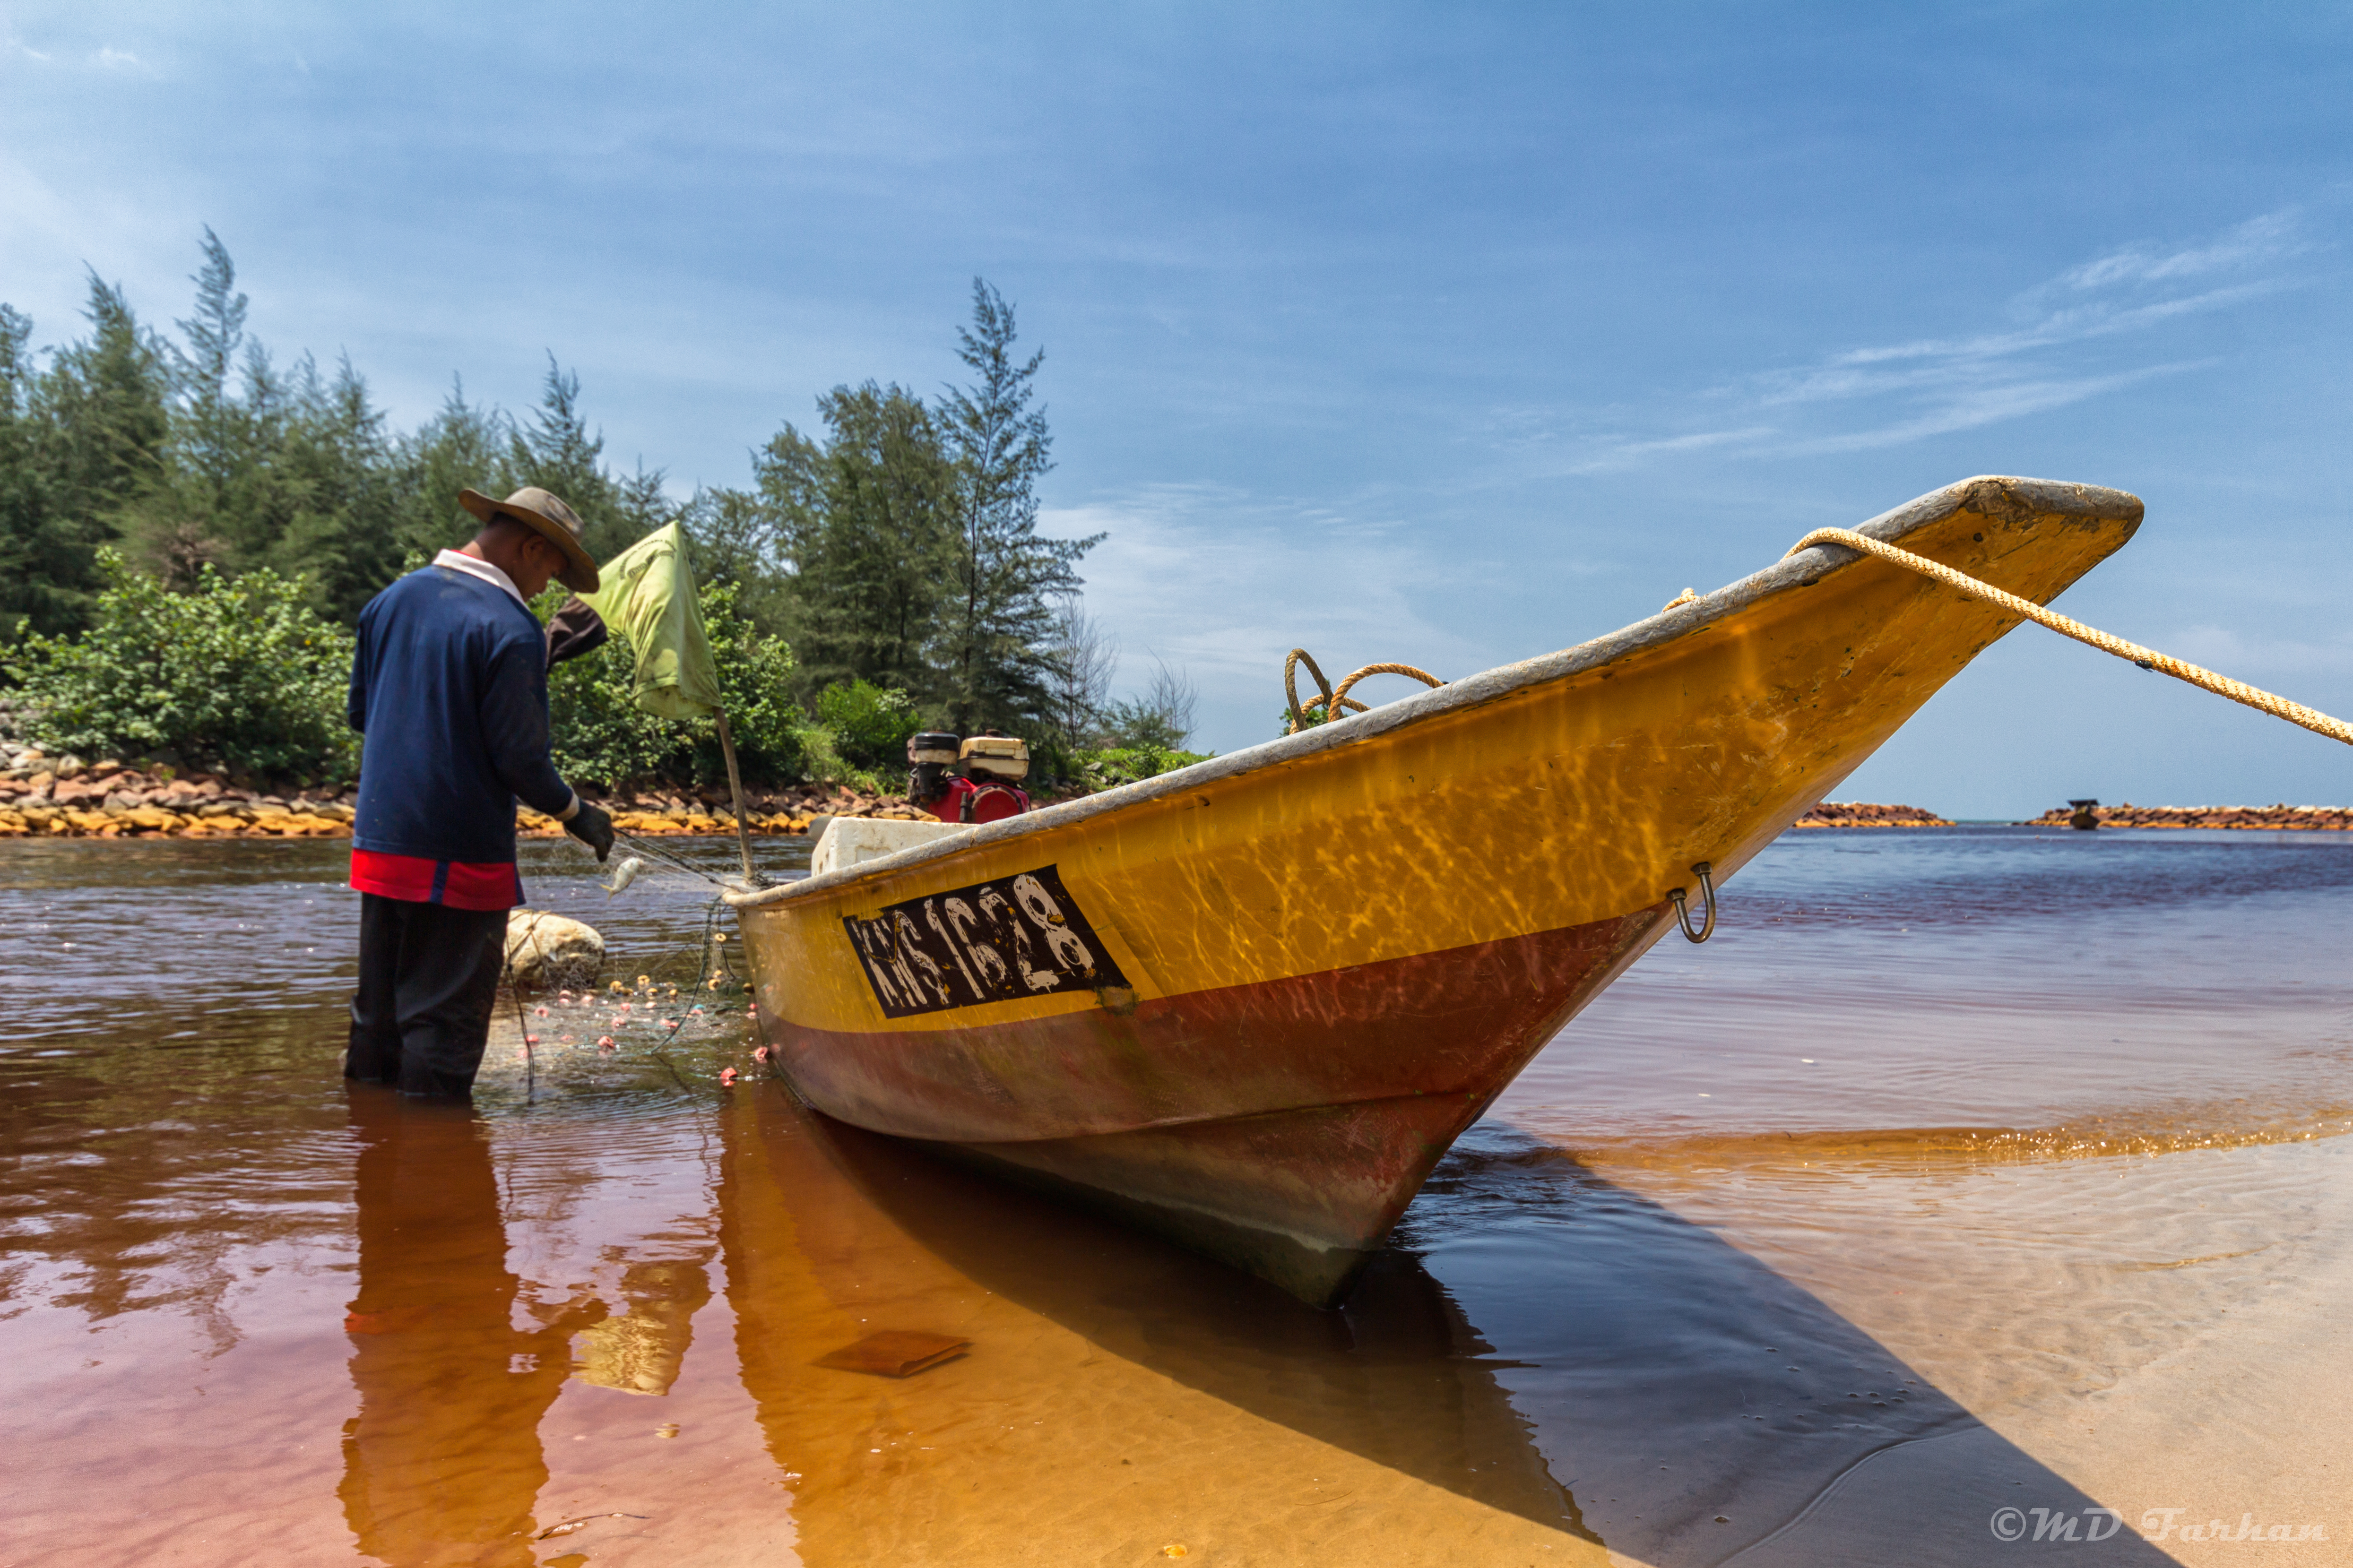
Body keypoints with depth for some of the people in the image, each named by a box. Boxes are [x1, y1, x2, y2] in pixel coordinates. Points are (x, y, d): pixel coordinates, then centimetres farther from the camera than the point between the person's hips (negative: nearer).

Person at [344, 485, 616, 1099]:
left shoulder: (391, 599, 8)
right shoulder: (511, 629, -16)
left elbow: (359, 714, 17)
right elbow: (520, 759, -16)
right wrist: (574, 811, 0)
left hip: (379, 846, 8)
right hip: (460, 858, -8)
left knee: (377, 1011, 19)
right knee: (444, 1022, 3)